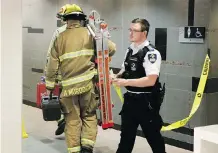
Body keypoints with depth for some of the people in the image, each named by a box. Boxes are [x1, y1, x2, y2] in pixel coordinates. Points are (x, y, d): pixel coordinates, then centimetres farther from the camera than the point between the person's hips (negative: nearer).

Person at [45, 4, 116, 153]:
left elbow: (52, 65, 8)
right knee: (89, 116, 13)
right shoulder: (89, 33, 3)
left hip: (69, 86, 1)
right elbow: (111, 48, 1)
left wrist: (49, 86, 17)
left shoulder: (60, 38, 7)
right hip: (88, 83, -1)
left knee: (72, 120, 9)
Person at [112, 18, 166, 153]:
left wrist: (126, 82, -25)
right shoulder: (130, 50, 8)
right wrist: (116, 77, -1)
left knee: (152, 135, 8)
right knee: (126, 134, 16)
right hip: (130, 99, 8)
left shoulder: (151, 53, -17)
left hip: (146, 101, -7)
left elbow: (151, 80, -25)